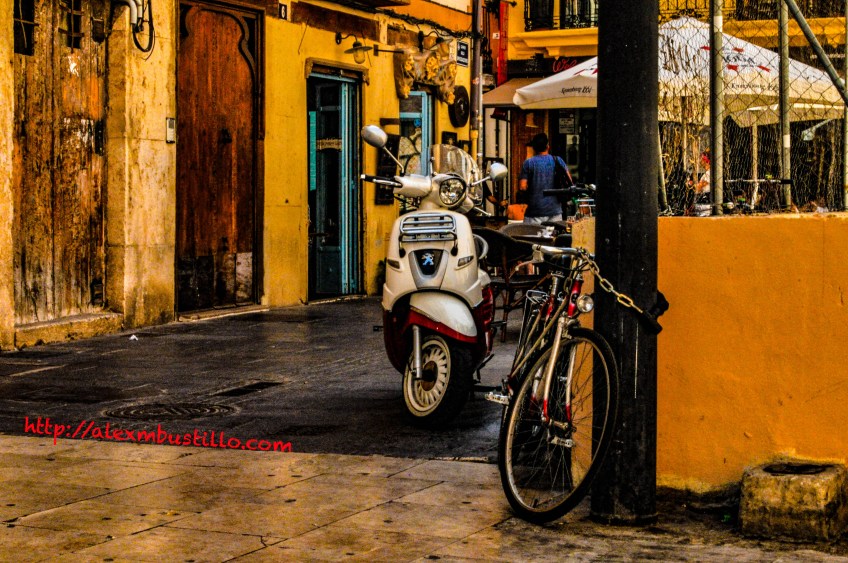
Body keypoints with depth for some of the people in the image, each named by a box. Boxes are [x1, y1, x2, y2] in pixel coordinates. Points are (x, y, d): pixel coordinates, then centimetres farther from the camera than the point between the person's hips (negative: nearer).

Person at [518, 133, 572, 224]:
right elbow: (569, 183, 4)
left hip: (535, 211, -3)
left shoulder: (528, 163, -3)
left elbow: (522, 187, -8)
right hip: (555, 210, 3)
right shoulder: (558, 161, 5)